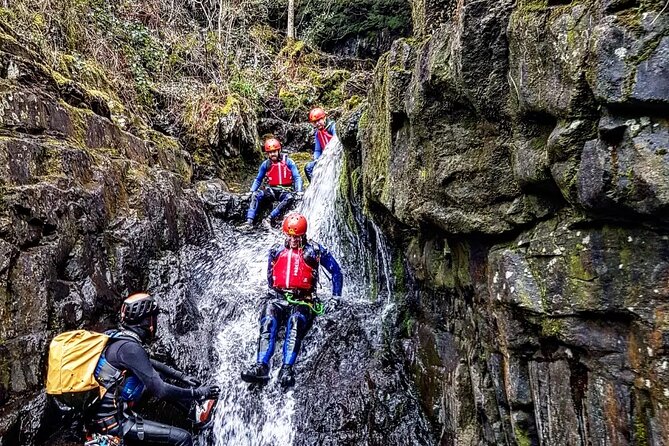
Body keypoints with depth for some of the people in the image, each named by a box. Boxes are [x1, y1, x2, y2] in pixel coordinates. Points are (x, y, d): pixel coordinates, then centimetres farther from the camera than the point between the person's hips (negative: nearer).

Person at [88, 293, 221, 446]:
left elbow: (149, 364, 18)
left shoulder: (116, 336, 5)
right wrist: (198, 393, -12)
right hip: (113, 423, -9)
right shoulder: (130, 348, -21)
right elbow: (160, 391, -23)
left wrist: (181, 376, 16)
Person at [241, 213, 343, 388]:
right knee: (268, 321, -30)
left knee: (295, 322, -35)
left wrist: (336, 297, 15)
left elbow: (336, 271, 15)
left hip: (302, 300, -2)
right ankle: (261, 366, -39)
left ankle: (287, 369, -43)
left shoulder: (314, 250, 9)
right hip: (278, 297, 3)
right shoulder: (276, 252, 18)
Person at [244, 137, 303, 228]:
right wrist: (252, 191, 1)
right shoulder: (265, 164, 6)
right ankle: (249, 220, -29)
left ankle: (272, 216, -33)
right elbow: (258, 180, 16)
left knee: (290, 198, -37)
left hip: (285, 191, -2)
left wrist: (299, 191, -17)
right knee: (256, 195, -24)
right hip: (272, 190, 3)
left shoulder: (288, 162, -2)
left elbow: (297, 177, -2)